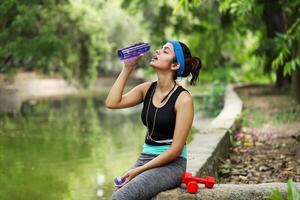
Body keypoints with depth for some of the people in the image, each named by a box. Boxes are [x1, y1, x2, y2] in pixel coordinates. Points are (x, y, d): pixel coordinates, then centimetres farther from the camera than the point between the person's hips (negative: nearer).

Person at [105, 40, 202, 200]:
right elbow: (112, 103, -7)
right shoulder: (147, 89, 6)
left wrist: (140, 170, -16)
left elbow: (176, 149, -14)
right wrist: (127, 69, -5)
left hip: (171, 164, -5)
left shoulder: (183, 99, -13)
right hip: (146, 157, 6)